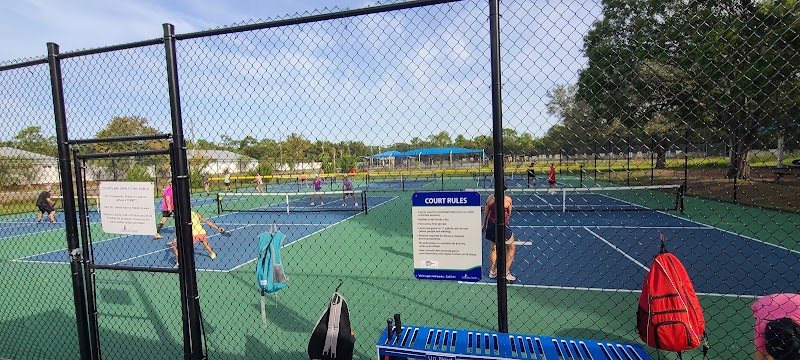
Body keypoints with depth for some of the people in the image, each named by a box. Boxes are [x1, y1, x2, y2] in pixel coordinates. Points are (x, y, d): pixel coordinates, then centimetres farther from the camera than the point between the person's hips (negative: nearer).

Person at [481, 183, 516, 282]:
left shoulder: (490, 197, -3)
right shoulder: (508, 199, -12)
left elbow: (485, 213, 4)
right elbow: (509, 214, 1)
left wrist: (484, 225, 16)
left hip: (491, 225, 5)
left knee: (494, 248, 22)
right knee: (511, 248, 15)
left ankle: (492, 272, 29)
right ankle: (506, 273, 16)